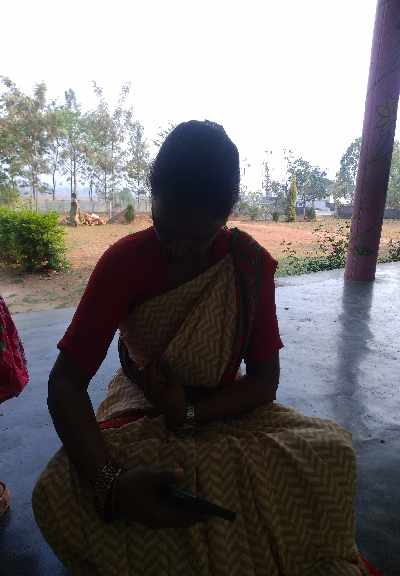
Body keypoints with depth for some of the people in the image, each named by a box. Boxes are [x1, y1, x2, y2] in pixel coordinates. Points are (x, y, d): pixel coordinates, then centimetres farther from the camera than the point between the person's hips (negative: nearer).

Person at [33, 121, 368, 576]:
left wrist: (192, 411, -27)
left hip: (224, 408, 1)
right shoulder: (123, 261, -20)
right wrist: (109, 482, -39)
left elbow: (264, 380, -11)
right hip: (141, 406, 0)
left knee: (332, 451, -24)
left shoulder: (252, 263, -15)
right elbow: (65, 382, -23)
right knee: (56, 495, -29)